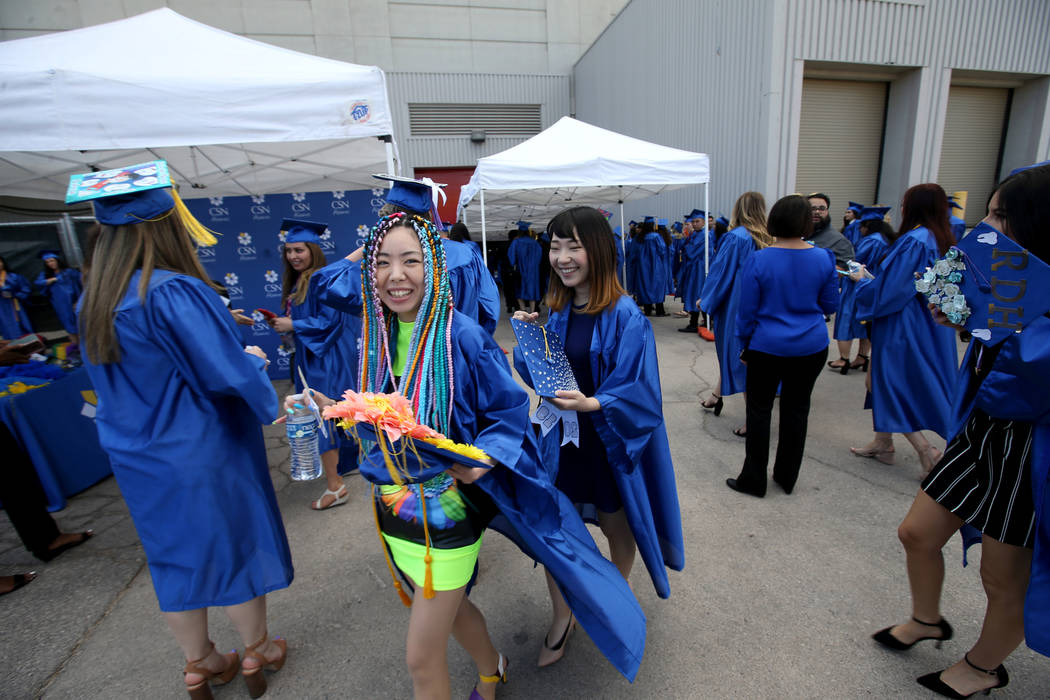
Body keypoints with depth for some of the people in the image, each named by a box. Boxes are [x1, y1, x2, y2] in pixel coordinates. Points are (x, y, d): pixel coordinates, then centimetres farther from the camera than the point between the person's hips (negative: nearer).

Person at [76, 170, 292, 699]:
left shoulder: (94, 300, 2)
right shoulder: (175, 292, -24)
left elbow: (129, 379, 14)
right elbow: (227, 374, -25)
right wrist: (253, 361, -4)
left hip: (138, 458, 7)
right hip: (202, 456, -7)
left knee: (177, 556, 20)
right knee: (235, 546, 13)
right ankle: (256, 653, 33)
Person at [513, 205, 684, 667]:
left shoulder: (624, 315, -18)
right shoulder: (556, 310, 0)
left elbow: (636, 391, -18)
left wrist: (591, 403, -34)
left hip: (610, 442, -4)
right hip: (561, 438, 5)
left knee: (616, 527, 19)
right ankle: (561, 617, 36)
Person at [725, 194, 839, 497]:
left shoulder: (758, 260, -13)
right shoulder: (823, 259, -5)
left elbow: (746, 311, -9)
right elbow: (830, 305, 4)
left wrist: (743, 344, 4)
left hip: (767, 346, -3)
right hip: (812, 347, 3)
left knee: (759, 410, 8)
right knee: (797, 409, 15)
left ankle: (754, 480, 16)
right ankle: (787, 477, 28)